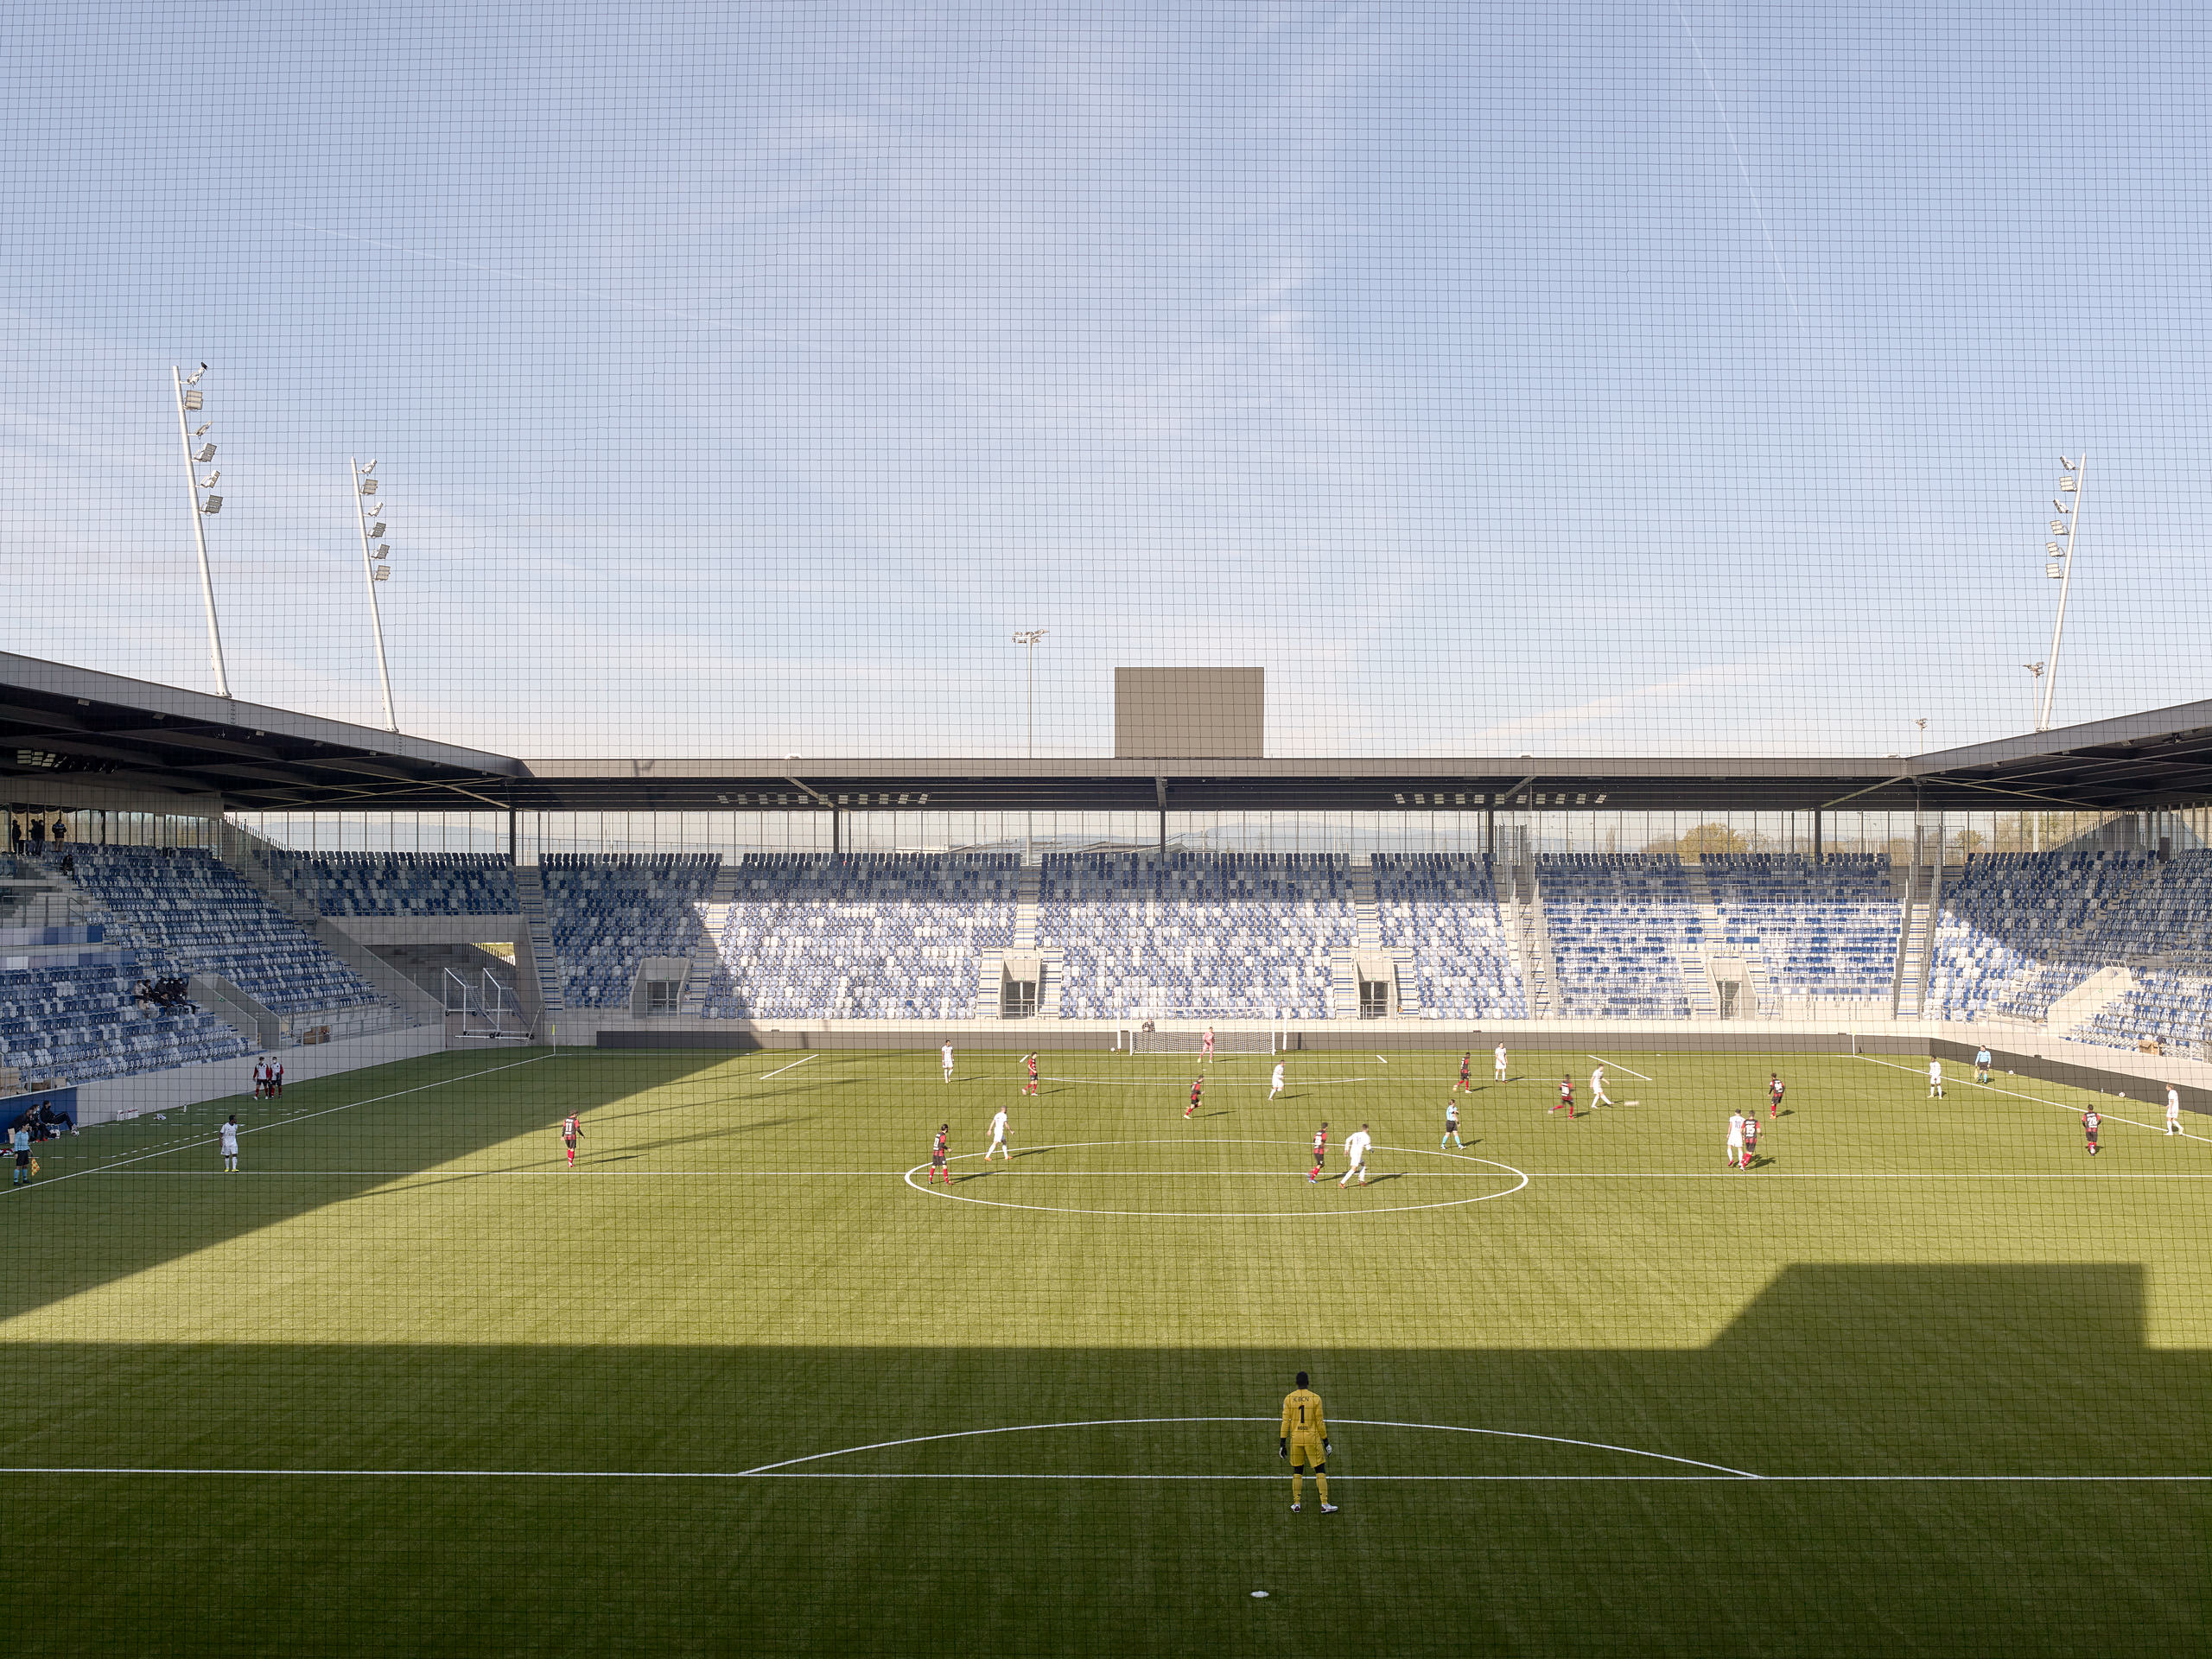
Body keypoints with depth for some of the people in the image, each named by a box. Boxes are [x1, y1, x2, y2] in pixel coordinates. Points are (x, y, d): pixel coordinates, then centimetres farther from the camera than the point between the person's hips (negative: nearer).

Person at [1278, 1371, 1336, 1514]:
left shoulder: (1288, 1398, 0)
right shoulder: (1315, 1398, -4)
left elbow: (1285, 1421, 0)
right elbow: (1320, 1422, -2)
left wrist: (1282, 1443, 4)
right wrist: (1325, 1440, 8)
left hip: (1295, 1438, 2)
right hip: (1312, 1438, -2)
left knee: (1297, 1472, 12)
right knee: (1320, 1471, 4)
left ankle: (1296, 1504, 13)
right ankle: (1324, 1504, 1)